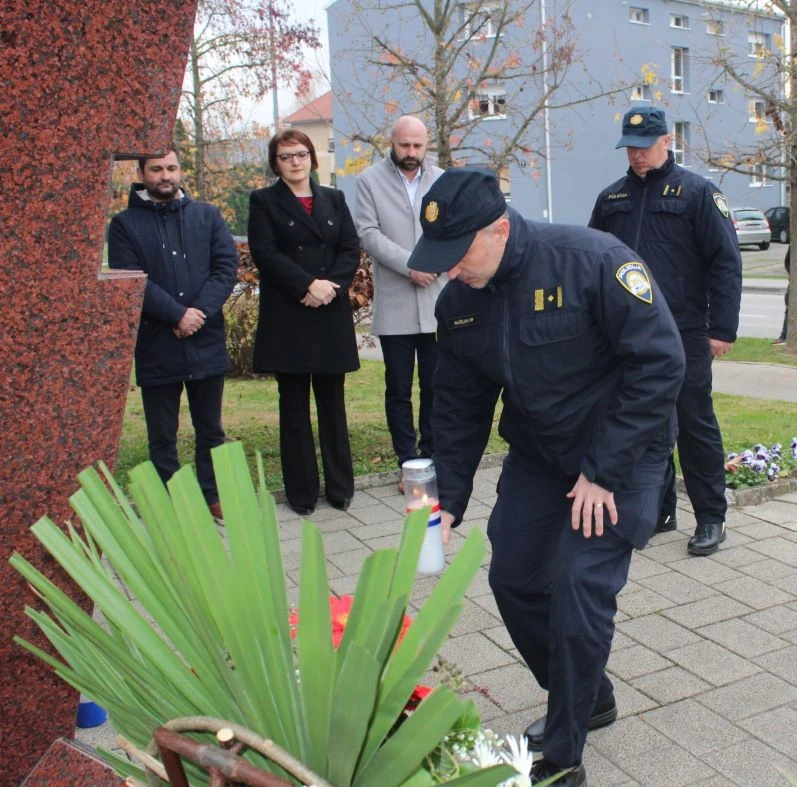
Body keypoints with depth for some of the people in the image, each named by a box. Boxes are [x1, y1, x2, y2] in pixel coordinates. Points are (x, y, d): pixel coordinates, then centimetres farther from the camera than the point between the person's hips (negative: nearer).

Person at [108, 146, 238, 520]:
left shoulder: (207, 216, 9)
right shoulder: (125, 224, 3)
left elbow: (227, 266, -1)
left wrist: (199, 312, -14)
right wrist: (178, 314, -18)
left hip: (206, 342, 2)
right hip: (156, 347, -1)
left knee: (210, 430, 12)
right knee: (162, 437, 8)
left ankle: (213, 498, 24)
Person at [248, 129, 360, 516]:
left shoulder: (333, 199, 14)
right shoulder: (263, 201, 5)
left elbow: (351, 250, 6)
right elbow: (265, 253, -7)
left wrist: (330, 286, -12)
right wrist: (308, 285, -16)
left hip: (332, 315, 3)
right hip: (287, 317, -2)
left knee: (333, 402, 7)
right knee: (294, 406, 3)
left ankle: (340, 486, 15)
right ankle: (301, 491, 11)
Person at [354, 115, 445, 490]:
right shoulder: (369, 181, 4)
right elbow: (368, 233, -6)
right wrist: (410, 265, -15)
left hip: (438, 302, 2)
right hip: (394, 305, -2)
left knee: (435, 386, 7)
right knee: (399, 389, 5)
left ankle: (431, 458, 18)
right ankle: (408, 462, 14)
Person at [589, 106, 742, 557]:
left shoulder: (697, 192, -2)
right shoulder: (612, 198, 12)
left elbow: (726, 262, -5)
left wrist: (722, 328, -11)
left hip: (684, 334, -5)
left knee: (696, 425, 0)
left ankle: (711, 518, 10)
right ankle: (659, 510, 23)